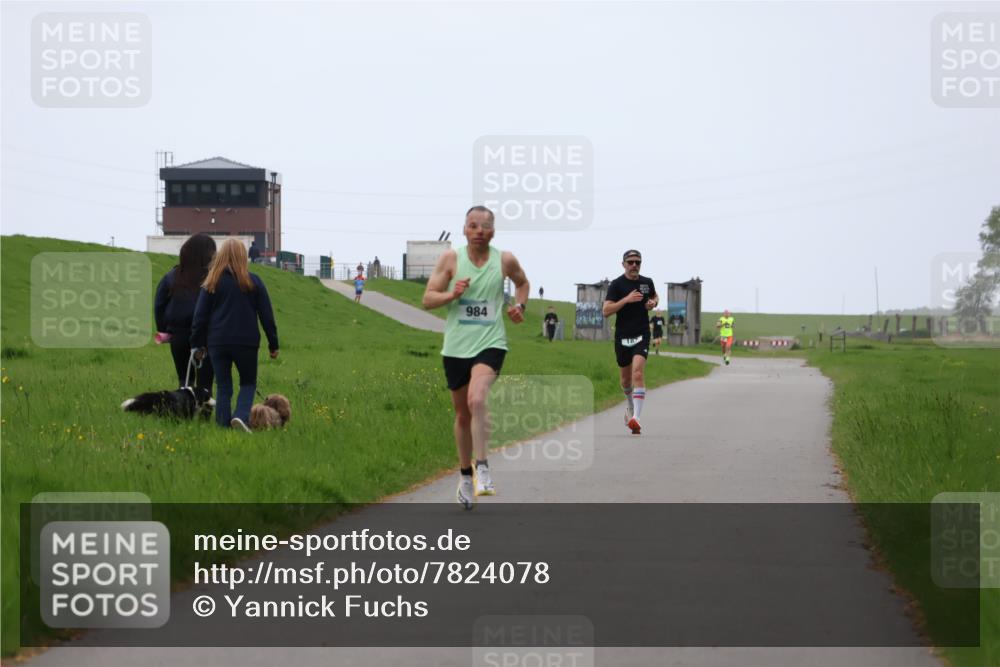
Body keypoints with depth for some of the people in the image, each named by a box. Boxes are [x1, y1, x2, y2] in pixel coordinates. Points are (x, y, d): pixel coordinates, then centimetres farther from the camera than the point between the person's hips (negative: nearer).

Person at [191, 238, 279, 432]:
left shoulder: (212, 283, 1)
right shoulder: (253, 281, 0)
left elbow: (200, 315, 2)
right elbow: (266, 315, 2)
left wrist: (197, 343, 10)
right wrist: (273, 344, 8)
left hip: (217, 343, 1)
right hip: (246, 342, -1)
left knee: (223, 386, 9)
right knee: (248, 383, 12)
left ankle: (224, 424, 2)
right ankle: (241, 416, -12)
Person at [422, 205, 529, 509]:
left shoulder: (505, 260, 1)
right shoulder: (450, 258, -2)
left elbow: (523, 283, 23)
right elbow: (427, 299, -2)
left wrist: (519, 305, 4)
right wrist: (452, 293, -20)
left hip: (490, 343, -2)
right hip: (456, 347, 2)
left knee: (477, 399, -28)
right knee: (462, 414, 13)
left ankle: (482, 469, -25)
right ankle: (465, 477, 30)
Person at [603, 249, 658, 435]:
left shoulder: (647, 282, 6)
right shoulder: (617, 284, -5)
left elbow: (655, 297, 28)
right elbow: (606, 311, -13)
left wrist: (653, 303, 4)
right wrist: (626, 299, -22)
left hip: (641, 335, 0)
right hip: (622, 336, 0)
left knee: (638, 373, -20)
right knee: (625, 378, 15)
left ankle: (636, 418, -27)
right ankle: (631, 406, 47)